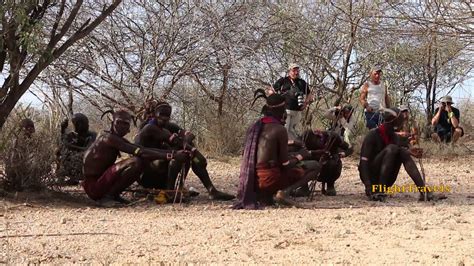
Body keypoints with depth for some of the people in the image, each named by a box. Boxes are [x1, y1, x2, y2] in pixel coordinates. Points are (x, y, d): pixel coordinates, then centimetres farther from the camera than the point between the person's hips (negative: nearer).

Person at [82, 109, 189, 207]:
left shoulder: (120, 140, 12)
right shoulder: (108, 138, -18)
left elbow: (144, 149, 5)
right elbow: (141, 153, -26)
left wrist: (175, 153, -5)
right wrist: (171, 156, -28)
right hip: (93, 187, -9)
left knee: (140, 163, 9)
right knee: (136, 162, -24)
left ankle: (114, 195, 7)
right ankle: (107, 196, -14)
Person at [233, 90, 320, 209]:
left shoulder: (254, 126, 10)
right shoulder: (279, 129, -10)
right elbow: (285, 163, -9)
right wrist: (298, 158, 13)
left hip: (251, 181, 7)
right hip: (269, 178, -7)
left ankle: (264, 196, 15)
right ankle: (285, 191, -15)